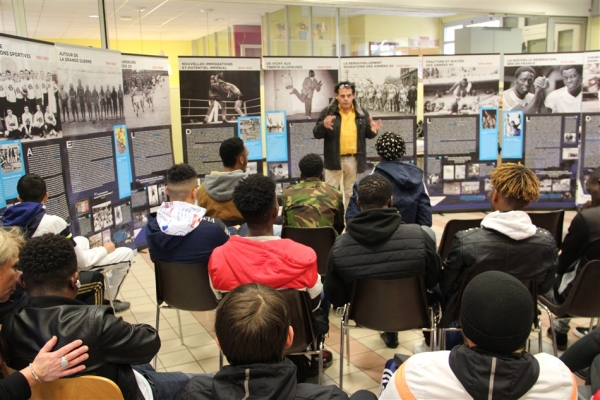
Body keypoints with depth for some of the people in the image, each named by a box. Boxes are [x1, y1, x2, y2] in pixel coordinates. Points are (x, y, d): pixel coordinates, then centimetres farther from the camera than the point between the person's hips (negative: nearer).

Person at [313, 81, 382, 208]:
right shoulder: (328, 112, -4)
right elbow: (316, 134, -6)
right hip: (334, 159, -2)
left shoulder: (362, 113, 3)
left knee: (351, 193, 15)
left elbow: (367, 135, 10)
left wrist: (372, 130, -13)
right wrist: (323, 125, -27)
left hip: (354, 160, 2)